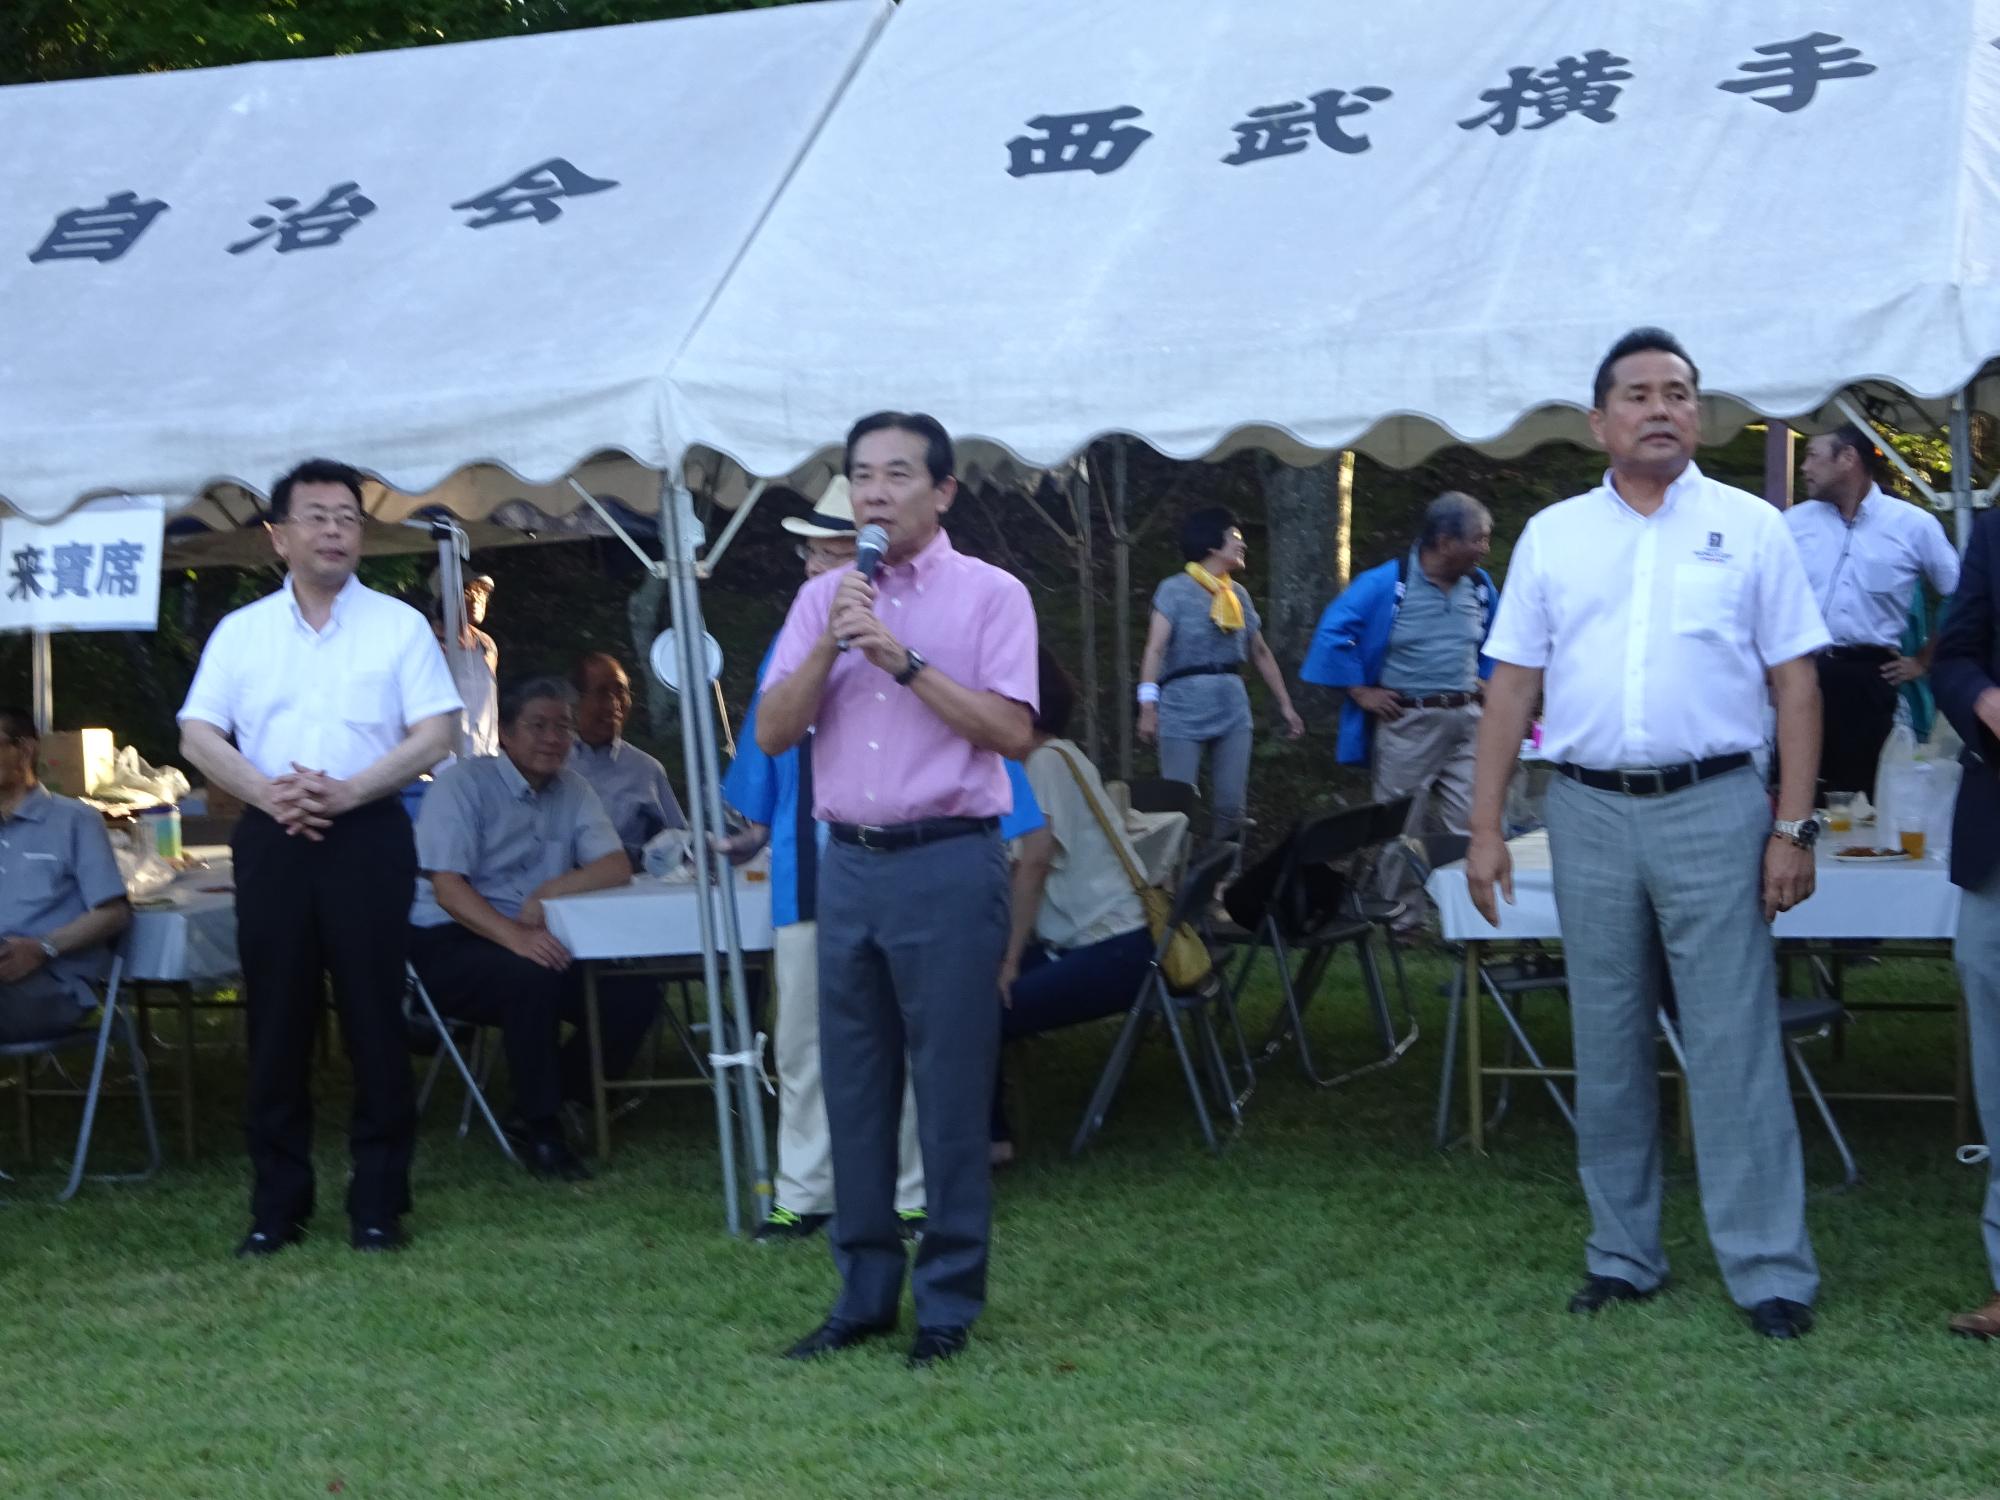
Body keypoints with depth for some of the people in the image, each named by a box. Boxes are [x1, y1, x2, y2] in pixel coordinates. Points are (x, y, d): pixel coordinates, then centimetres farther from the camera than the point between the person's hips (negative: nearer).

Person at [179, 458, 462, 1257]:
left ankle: (378, 1203, 5)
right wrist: (266, 791, -14)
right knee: (276, 1021, 3)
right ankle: (276, 1205, 9)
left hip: (368, 833, -2)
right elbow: (197, 735, 4)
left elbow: (436, 732, -3)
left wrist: (348, 791, -15)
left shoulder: (398, 625, 4)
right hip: (271, 836, 2)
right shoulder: (241, 630, 9)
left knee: (374, 1017, -1)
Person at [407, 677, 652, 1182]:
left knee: (634, 997, -15)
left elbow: (617, 867, -1)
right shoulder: (464, 785, -7)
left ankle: (539, 1106, 1)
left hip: (534, 942, 6)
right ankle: (540, 1132, -20)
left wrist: (548, 891, -20)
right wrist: (512, 937, -36)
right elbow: (446, 889, -18)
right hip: (447, 945, -6)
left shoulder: (571, 789, 10)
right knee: (532, 977, -36)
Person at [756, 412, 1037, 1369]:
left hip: (948, 865, -5)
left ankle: (948, 1304, 8)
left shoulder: (989, 596, -1)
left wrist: (903, 660, -15)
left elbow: (1011, 732, -11)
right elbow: (772, 732, 5)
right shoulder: (823, 598, 11)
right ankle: (863, 1293, 19)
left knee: (950, 1090, -1)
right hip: (848, 861, 5)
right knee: (853, 1088, 9)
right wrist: (829, 645, -9)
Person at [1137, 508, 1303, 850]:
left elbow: (1261, 653, 23)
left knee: (1231, 807, 3)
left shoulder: (1238, 595, 14)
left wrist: (1285, 705, 20)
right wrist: (1148, 705, -25)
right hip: (1184, 707, -5)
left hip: (1232, 708, 5)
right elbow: (1155, 649, -13)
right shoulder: (1175, 590, -4)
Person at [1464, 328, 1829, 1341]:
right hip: (1589, 812, 3)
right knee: (1607, 1048, 9)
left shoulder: (1749, 529, 3)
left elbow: (1796, 686, 2)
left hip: (1713, 809, -3)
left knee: (1735, 1047, -4)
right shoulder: (1553, 536, 8)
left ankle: (1769, 1270, 2)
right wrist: (1485, 828, 3)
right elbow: (1512, 685, 8)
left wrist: (1793, 829, -5)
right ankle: (1624, 1256, 20)